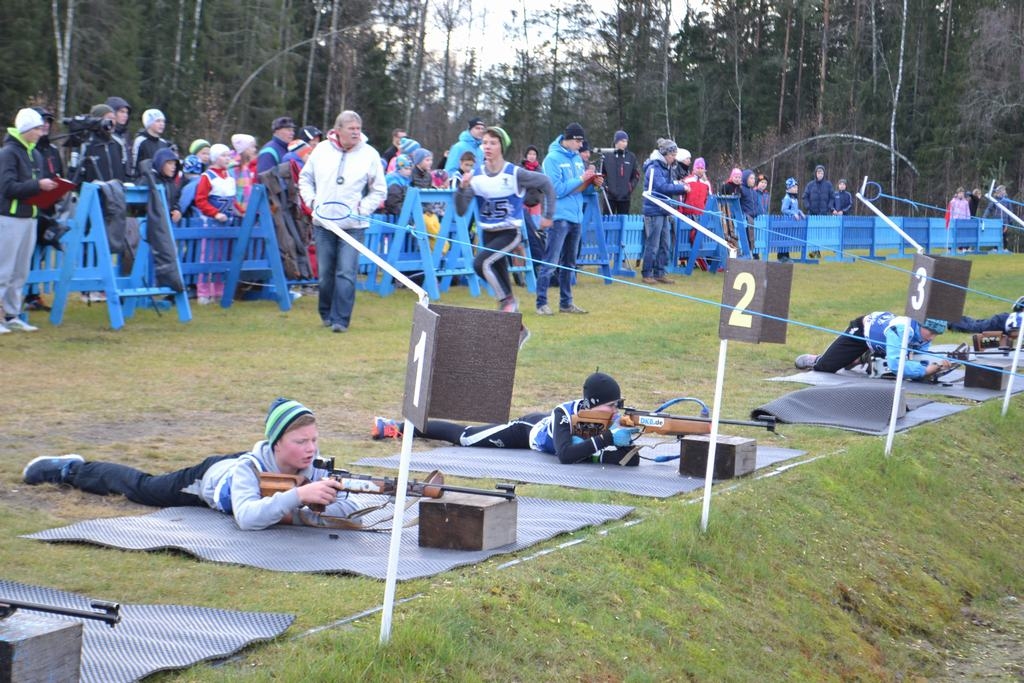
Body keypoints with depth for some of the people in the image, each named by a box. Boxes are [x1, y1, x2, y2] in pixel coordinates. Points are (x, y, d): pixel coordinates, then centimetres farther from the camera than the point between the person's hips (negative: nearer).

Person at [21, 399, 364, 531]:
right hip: (209, 477, -3)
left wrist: (301, 514, -53)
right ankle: (71, 469, 46)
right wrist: (297, 496, -71)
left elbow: (350, 507, -39)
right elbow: (246, 517, -62)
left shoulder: (313, 467, -35)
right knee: (140, 486, 22)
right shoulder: (250, 467, -46)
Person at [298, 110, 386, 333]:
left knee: (346, 273, -9)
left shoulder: (370, 155, 0)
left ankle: (340, 319, -6)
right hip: (323, 222, 2)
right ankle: (326, 313, 25)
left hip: (352, 225, -2)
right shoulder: (321, 150, 5)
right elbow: (305, 178, 17)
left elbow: (379, 190, 6)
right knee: (325, 272, 9)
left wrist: (363, 208, -7)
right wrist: (310, 200, 2)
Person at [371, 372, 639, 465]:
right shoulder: (565, 413, -44)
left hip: (544, 426, 5)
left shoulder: (606, 421, -29)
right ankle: (400, 427, 26)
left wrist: (622, 441, -56)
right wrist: (606, 439, -62)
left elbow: (628, 458, -34)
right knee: (462, 436, 8)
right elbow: (565, 456, -58)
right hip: (527, 429, -5)